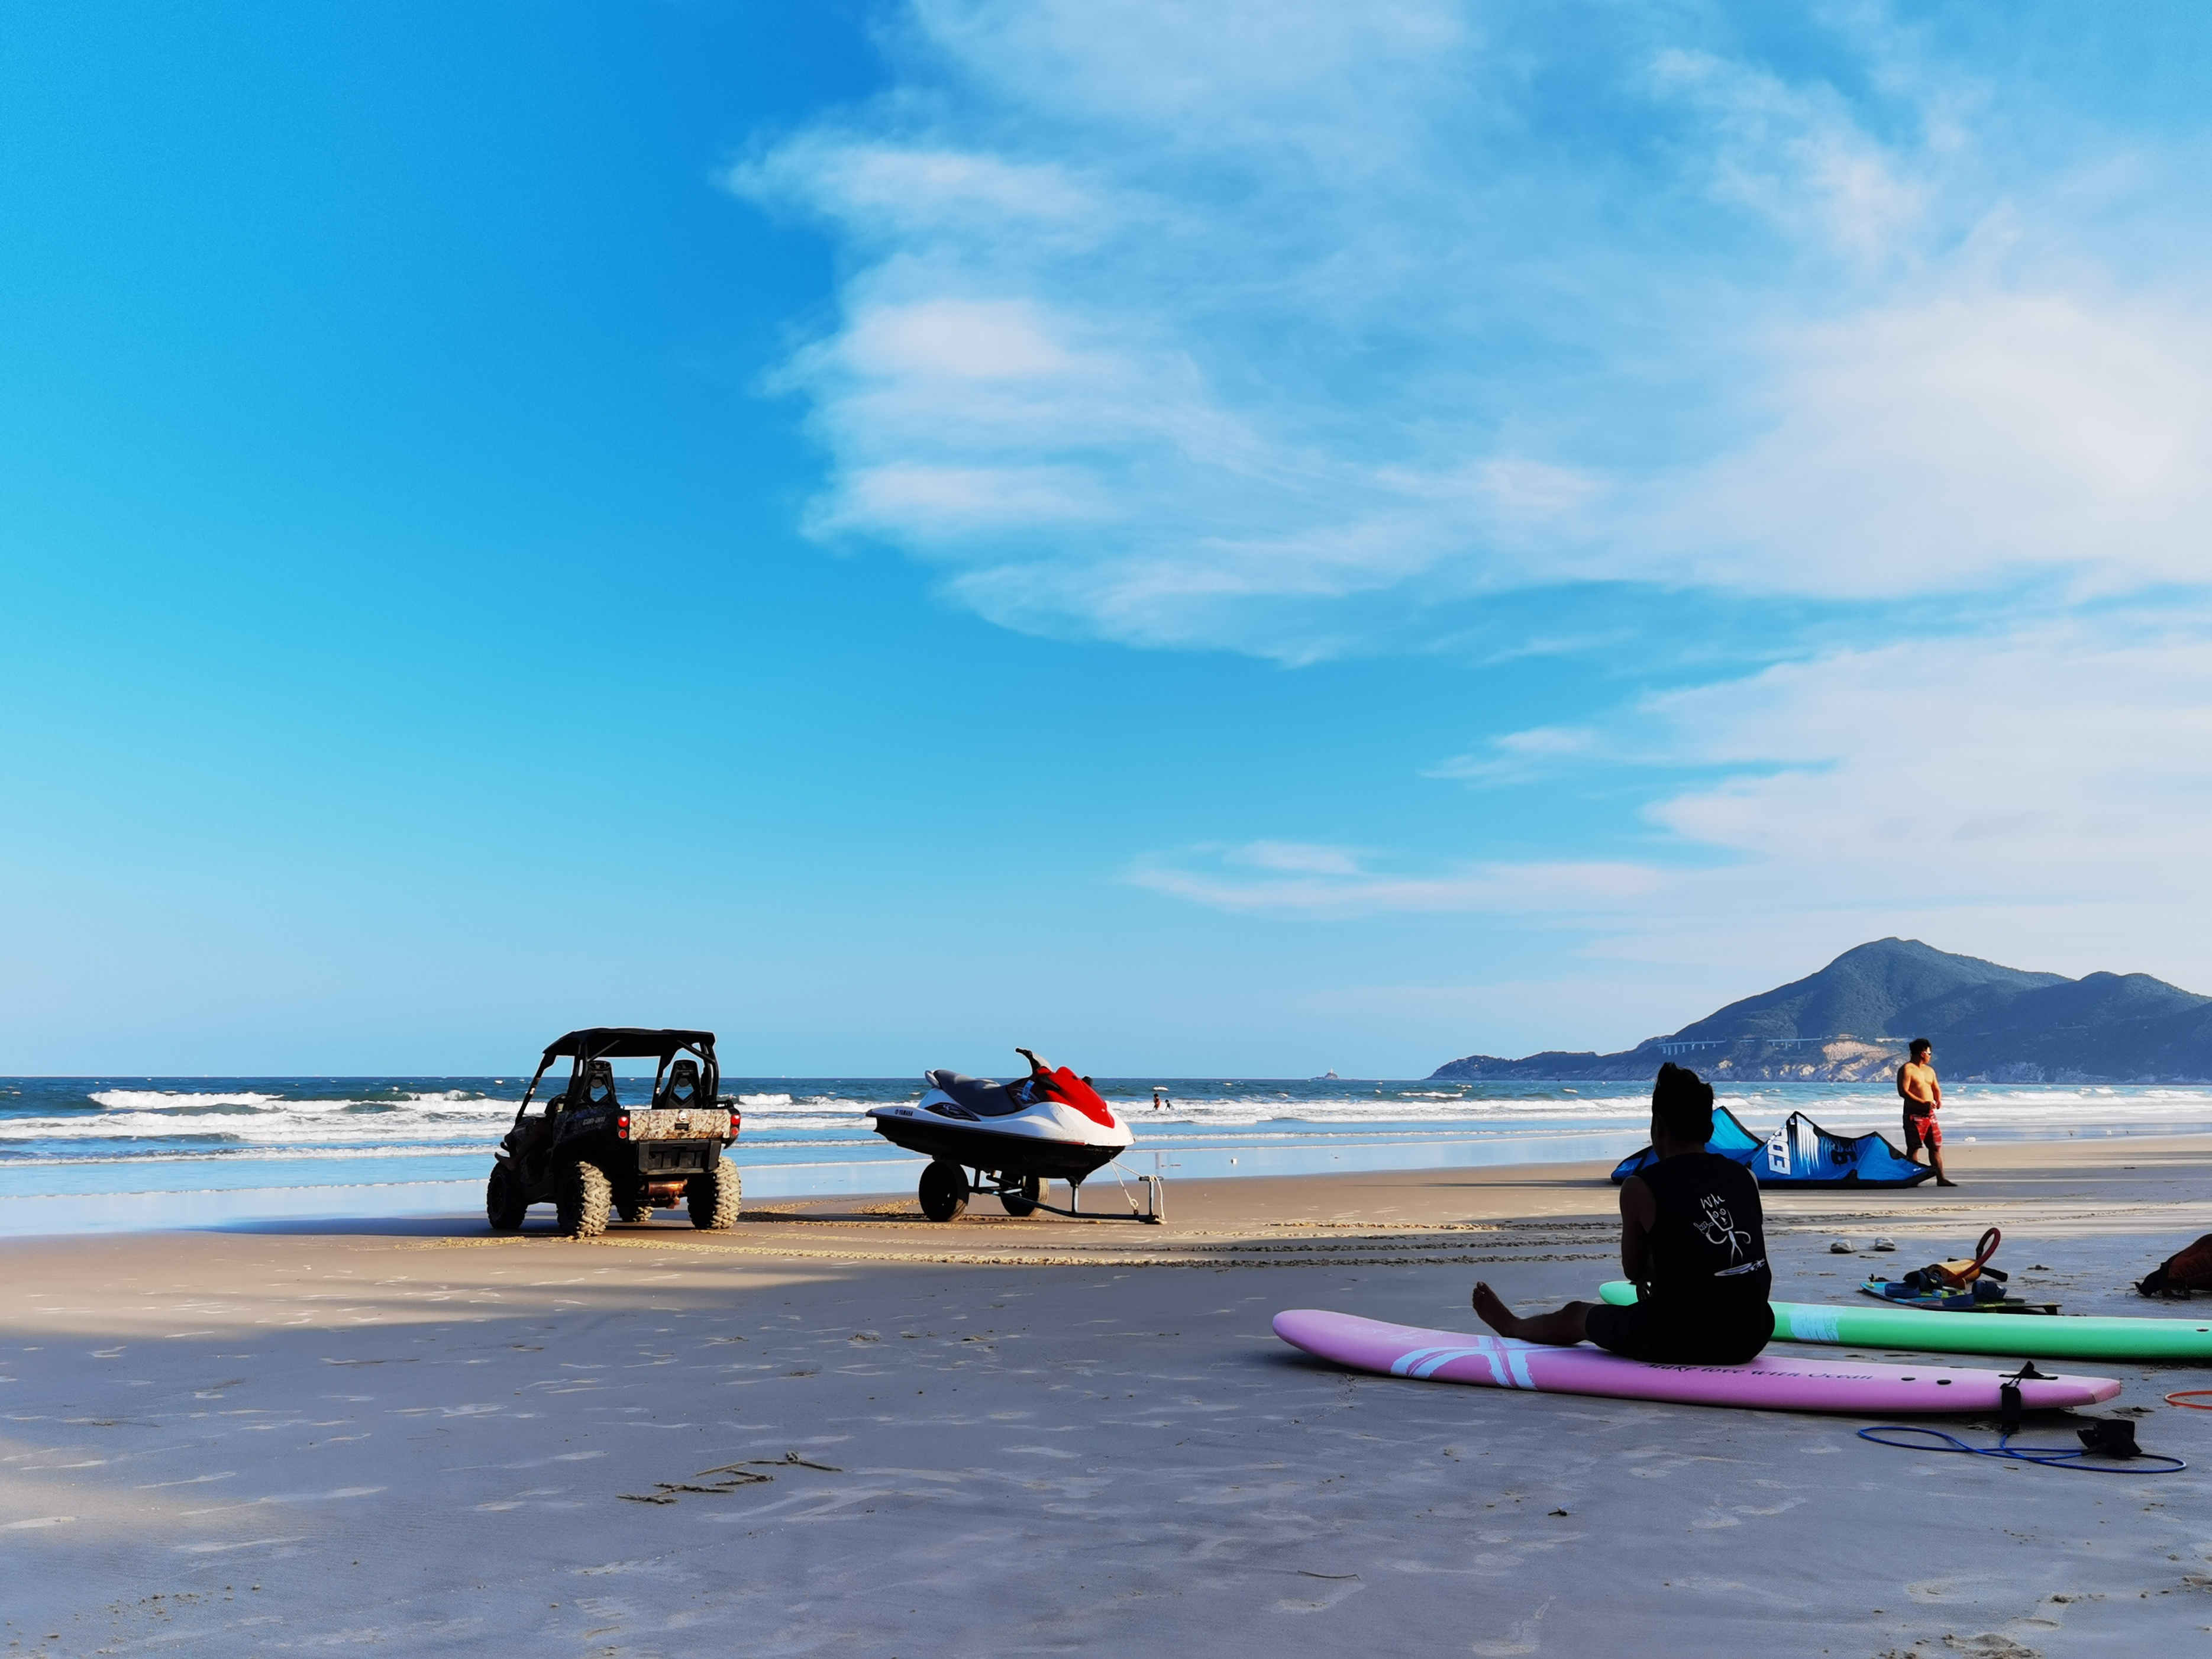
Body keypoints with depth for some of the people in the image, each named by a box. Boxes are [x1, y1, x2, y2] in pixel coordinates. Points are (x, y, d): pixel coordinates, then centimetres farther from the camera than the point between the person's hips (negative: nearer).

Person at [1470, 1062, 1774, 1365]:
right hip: (1751, 1337, 4)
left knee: (1574, 1317, 26)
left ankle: (1512, 1325, 57)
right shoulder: (1745, 1178, 6)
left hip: (1680, 1341, -4)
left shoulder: (1641, 1187, -7)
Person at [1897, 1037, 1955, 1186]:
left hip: (1930, 1113, 8)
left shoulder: (1930, 1070, 19)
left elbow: (1937, 1089, 25)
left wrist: (1938, 1100, 2)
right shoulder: (1906, 1069, -7)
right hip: (1914, 1114, -8)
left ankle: (1941, 1178, 11)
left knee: (1936, 1146, 7)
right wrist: (1923, 1103, -24)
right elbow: (1903, 1091, -17)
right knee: (1914, 1147, -5)